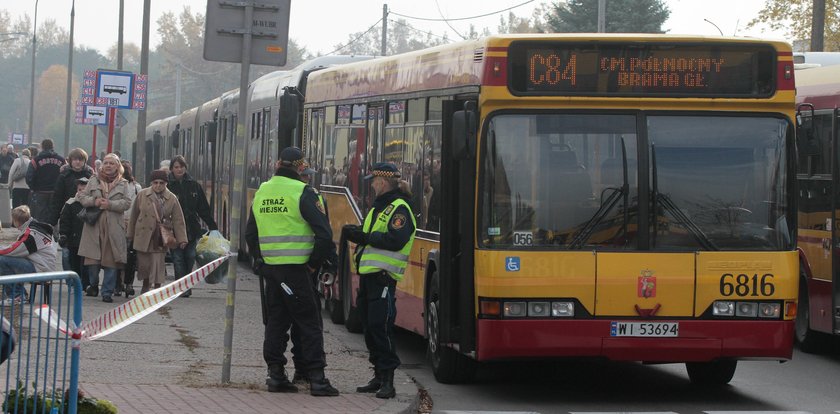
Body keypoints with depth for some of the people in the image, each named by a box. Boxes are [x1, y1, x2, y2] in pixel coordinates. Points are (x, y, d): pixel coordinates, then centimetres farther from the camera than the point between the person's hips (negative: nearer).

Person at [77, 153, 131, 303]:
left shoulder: (123, 184, 8)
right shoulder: (94, 180, 11)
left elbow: (127, 203, -1)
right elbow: (82, 197, 9)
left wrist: (110, 204, -15)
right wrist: (94, 201, -10)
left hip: (114, 227, -1)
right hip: (94, 225, 1)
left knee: (111, 260, -4)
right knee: (93, 258, -1)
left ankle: (107, 292, 2)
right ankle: (93, 284, 24)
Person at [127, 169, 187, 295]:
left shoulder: (171, 199, 2)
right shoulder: (142, 195, 2)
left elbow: (178, 220, 2)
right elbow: (133, 216, 8)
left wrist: (182, 239, -5)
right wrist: (130, 236, 9)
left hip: (160, 239, -1)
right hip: (143, 236, 1)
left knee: (158, 264, -8)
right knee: (144, 263, 7)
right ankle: (145, 285, 32)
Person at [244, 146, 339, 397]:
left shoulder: (262, 192, 11)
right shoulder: (301, 192, -11)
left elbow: (250, 233, 19)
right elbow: (324, 233, -14)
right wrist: (314, 263, -3)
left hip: (269, 268, 6)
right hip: (295, 269, -6)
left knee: (276, 321, 14)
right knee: (309, 322, -1)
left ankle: (275, 374, 12)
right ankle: (317, 378, -4)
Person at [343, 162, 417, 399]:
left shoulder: (399, 209, -10)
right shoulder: (379, 207, 21)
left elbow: (396, 240, -22)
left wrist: (365, 237, -17)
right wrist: (355, 233, 3)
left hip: (383, 277, -10)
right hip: (368, 274, 10)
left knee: (380, 326, -12)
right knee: (370, 326, 11)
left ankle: (387, 381, -10)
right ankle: (379, 377, 19)